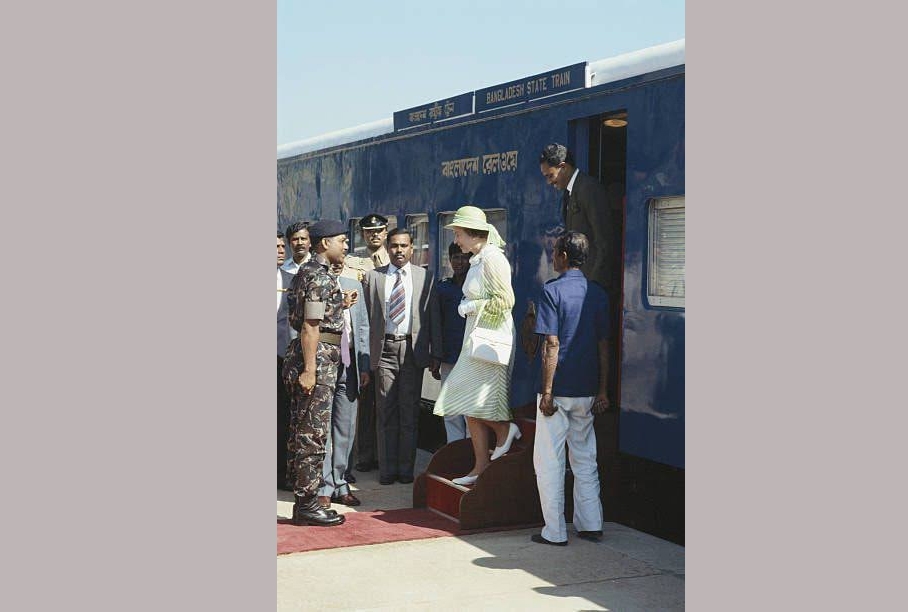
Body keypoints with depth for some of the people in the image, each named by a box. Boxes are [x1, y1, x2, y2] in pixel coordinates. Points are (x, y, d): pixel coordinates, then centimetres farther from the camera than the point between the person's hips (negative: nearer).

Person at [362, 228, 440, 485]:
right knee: (386, 412, 3)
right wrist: (366, 355, -2)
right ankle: (387, 469, 10)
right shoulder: (373, 277, 7)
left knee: (409, 412, 5)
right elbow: (366, 317, 4)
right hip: (384, 348, 0)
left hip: (413, 349, 0)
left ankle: (406, 469, 13)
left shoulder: (425, 278, 6)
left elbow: (433, 318, 6)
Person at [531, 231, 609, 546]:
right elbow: (603, 345, 8)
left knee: (549, 461, 3)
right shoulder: (598, 293, 7)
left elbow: (552, 345, -15)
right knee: (585, 459, 16)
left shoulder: (553, 290, -10)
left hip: (559, 389, -5)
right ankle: (590, 524, 19)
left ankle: (555, 531, 5)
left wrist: (547, 391, -13)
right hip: (587, 389, 6)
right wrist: (602, 390, 12)